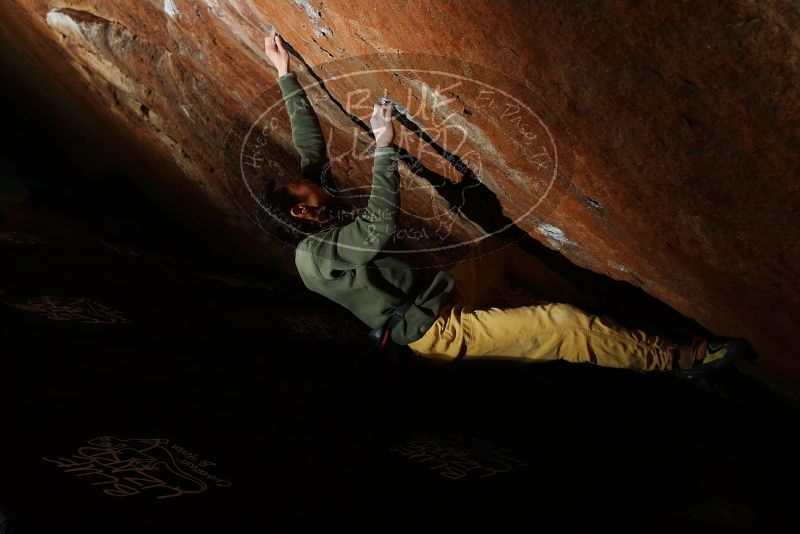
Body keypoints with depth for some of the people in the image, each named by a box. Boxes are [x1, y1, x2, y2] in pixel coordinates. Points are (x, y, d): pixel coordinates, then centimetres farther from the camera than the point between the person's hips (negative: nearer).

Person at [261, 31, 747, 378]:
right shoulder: (314, 254, -19)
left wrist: (287, 76, 13)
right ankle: (673, 357, -3)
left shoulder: (320, 227, 7)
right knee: (559, 325, -19)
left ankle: (591, 305, 33)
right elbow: (381, 226, -35)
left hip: (444, 298, 11)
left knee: (502, 247, 24)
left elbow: (311, 146, 11)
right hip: (439, 332, -11)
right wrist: (384, 146, -31)